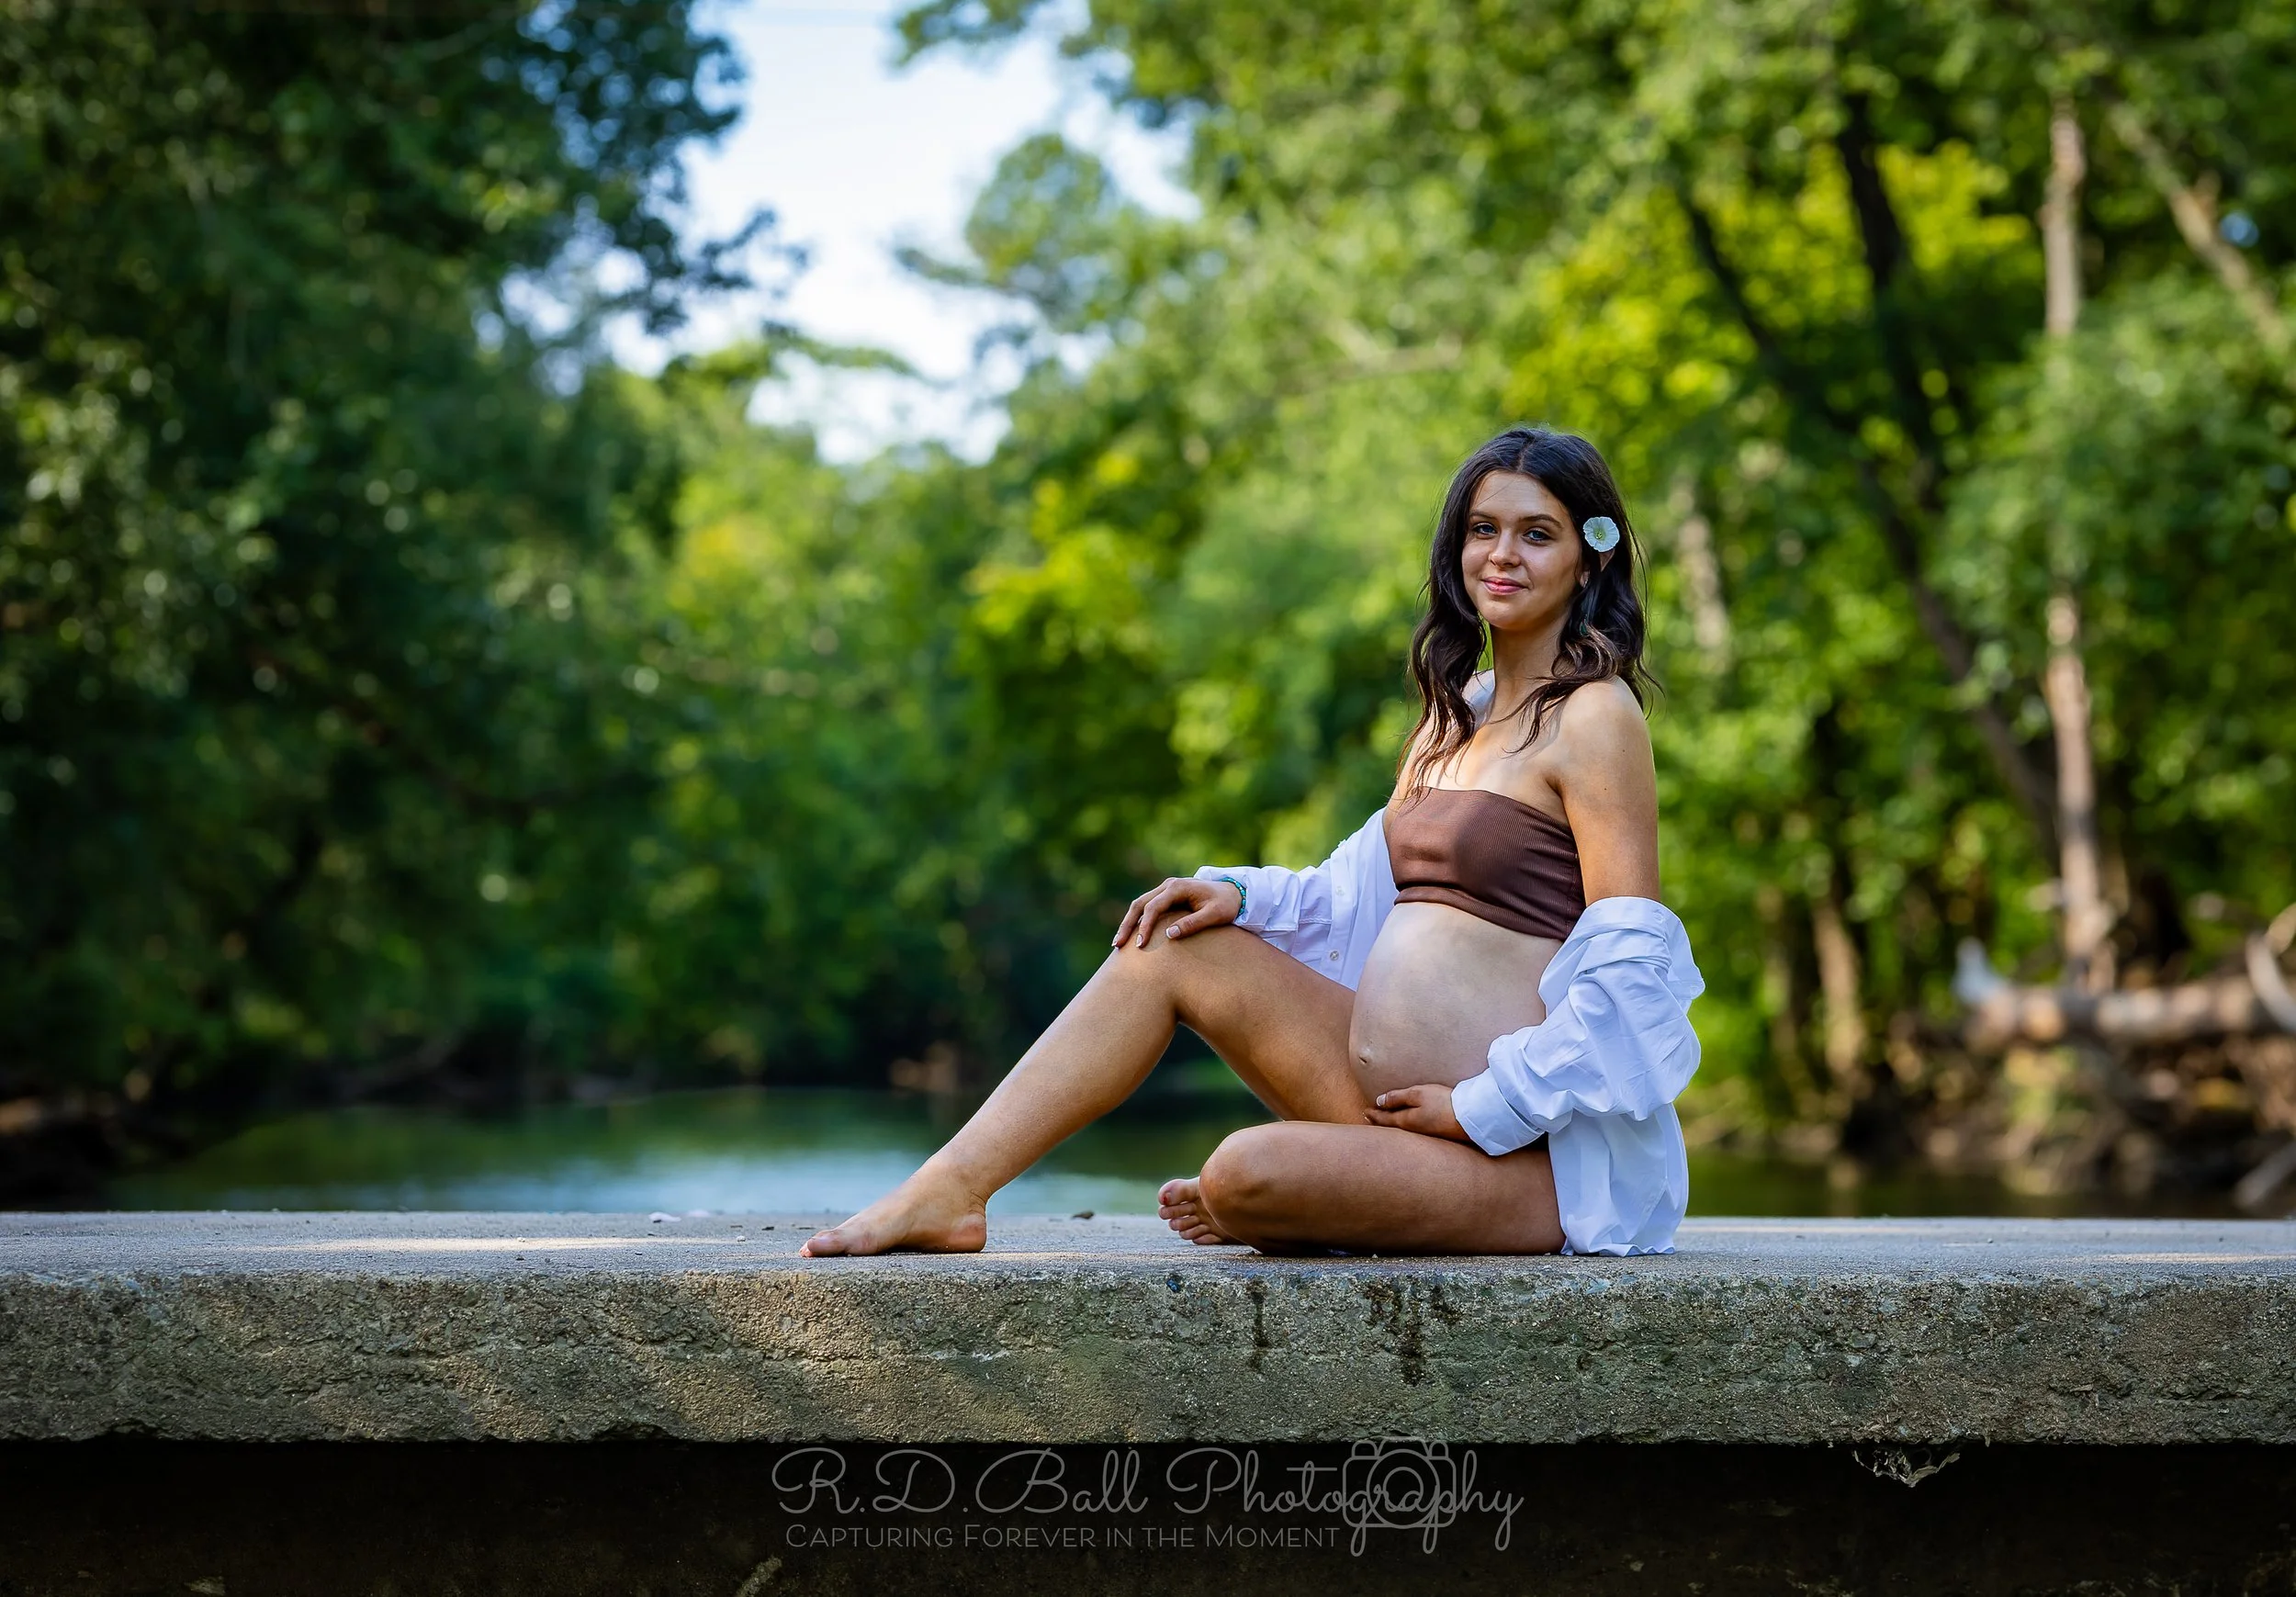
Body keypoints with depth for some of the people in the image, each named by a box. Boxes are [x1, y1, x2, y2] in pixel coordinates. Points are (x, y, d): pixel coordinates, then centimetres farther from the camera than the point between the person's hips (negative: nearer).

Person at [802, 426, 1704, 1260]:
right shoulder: (1458, 711, 16)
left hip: (1526, 1152, -8)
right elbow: (1359, 895, 18)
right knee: (1170, 946, 0)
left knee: (1249, 1174, -31)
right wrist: (1239, 893, -1)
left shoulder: (1595, 718, -11)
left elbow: (1628, 968, -16)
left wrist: (1485, 1109, -16)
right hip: (1388, 1087, 8)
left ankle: (1249, 1219, 5)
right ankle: (950, 1192, -4)